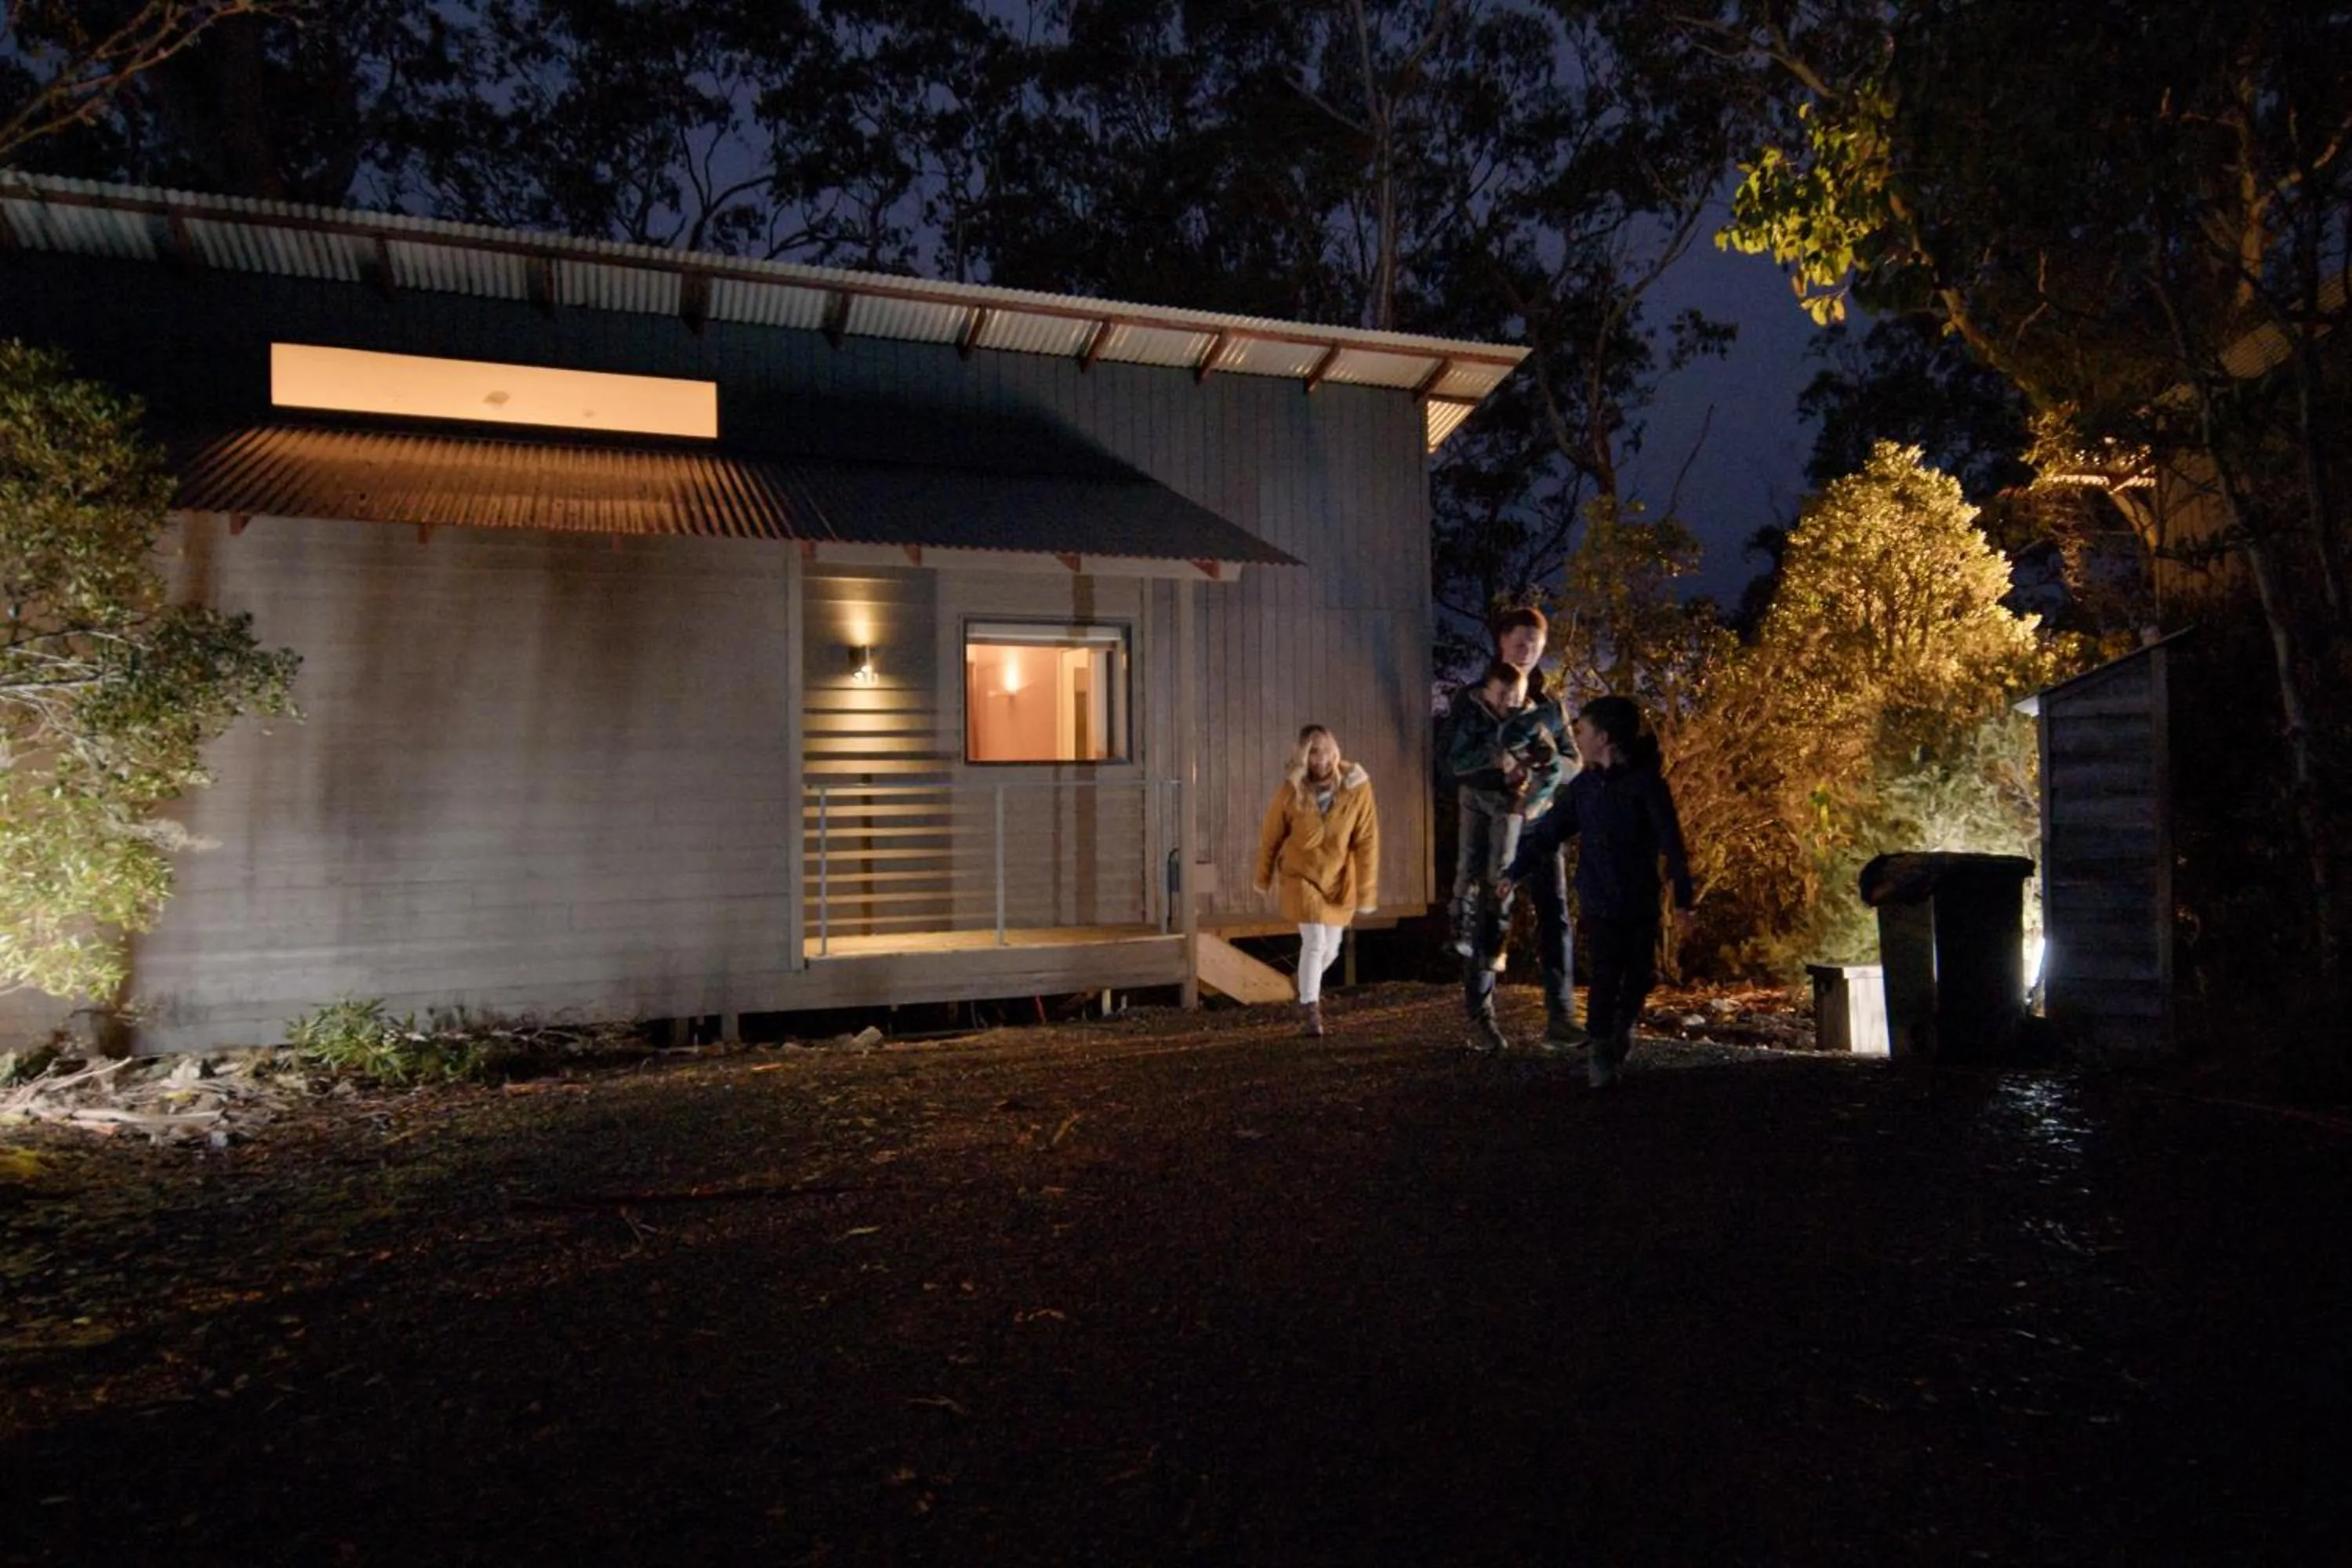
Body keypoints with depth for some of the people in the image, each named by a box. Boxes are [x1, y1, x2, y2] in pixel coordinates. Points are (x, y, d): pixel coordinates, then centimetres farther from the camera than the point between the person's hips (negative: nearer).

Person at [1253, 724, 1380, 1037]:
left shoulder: (1356, 787, -17)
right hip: (1301, 874, -2)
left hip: (1338, 878, 2)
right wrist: (1263, 876, 10)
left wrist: (1366, 892, -13)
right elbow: (1271, 835, -2)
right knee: (1314, 942, -14)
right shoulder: (1292, 789, -16)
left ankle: (1308, 987, 46)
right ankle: (1309, 1010, 3)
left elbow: (1367, 842, -14)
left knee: (1330, 949, 13)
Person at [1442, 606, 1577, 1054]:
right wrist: (1497, 753, -21)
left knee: (1554, 913, -4)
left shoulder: (1549, 706, 11)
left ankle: (1560, 1016, 0)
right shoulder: (1473, 702, 1)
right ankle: (1481, 1019, 6)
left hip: (1538, 819, 3)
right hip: (1488, 820, -3)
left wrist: (1551, 761, -12)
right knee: (1487, 916, 0)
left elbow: (1572, 761, 9)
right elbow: (1453, 759, -7)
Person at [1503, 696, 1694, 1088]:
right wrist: (1515, 872, 4)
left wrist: (1682, 897, -12)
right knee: (1603, 980, -2)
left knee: (1641, 977, 9)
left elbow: (1671, 841, -10)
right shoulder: (1583, 785, 3)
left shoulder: (1646, 782, -10)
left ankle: (1623, 1028, 36)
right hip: (1600, 903, 2)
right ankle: (1602, 1051, 10)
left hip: (1642, 902, -1)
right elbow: (1549, 831, 8)